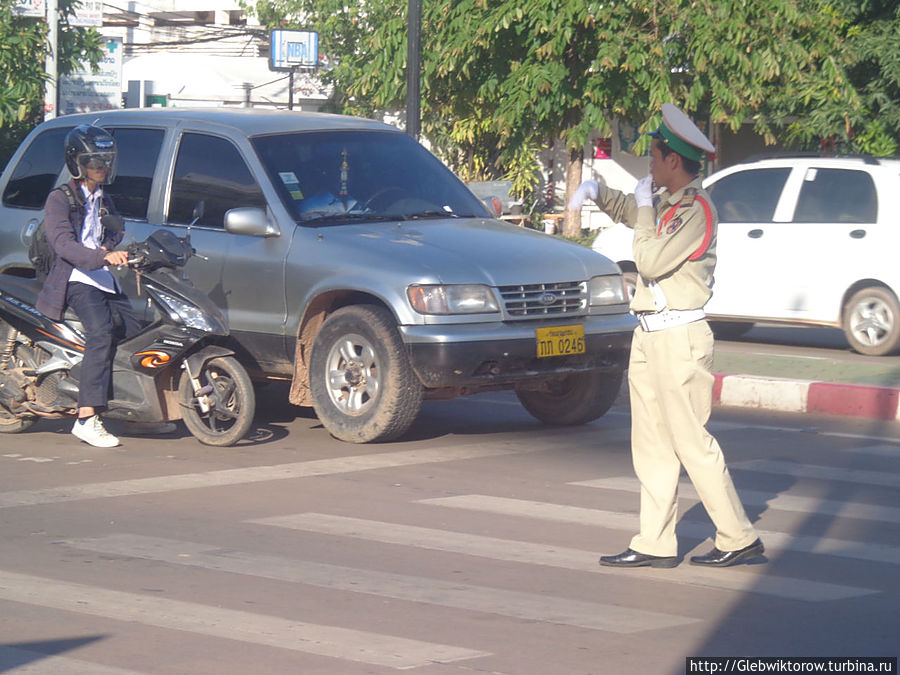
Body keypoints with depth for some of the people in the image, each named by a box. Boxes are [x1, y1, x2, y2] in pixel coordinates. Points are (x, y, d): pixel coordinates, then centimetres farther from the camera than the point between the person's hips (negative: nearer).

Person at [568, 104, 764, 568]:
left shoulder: (696, 210, -15)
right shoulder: (667, 203, 13)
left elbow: (651, 262, -22)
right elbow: (627, 211, 35)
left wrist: (645, 207, -10)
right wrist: (595, 190, 16)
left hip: (678, 338, -10)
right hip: (651, 337, 10)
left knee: (692, 443, -7)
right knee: (652, 446, 9)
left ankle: (739, 538, 0)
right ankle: (655, 544, 11)